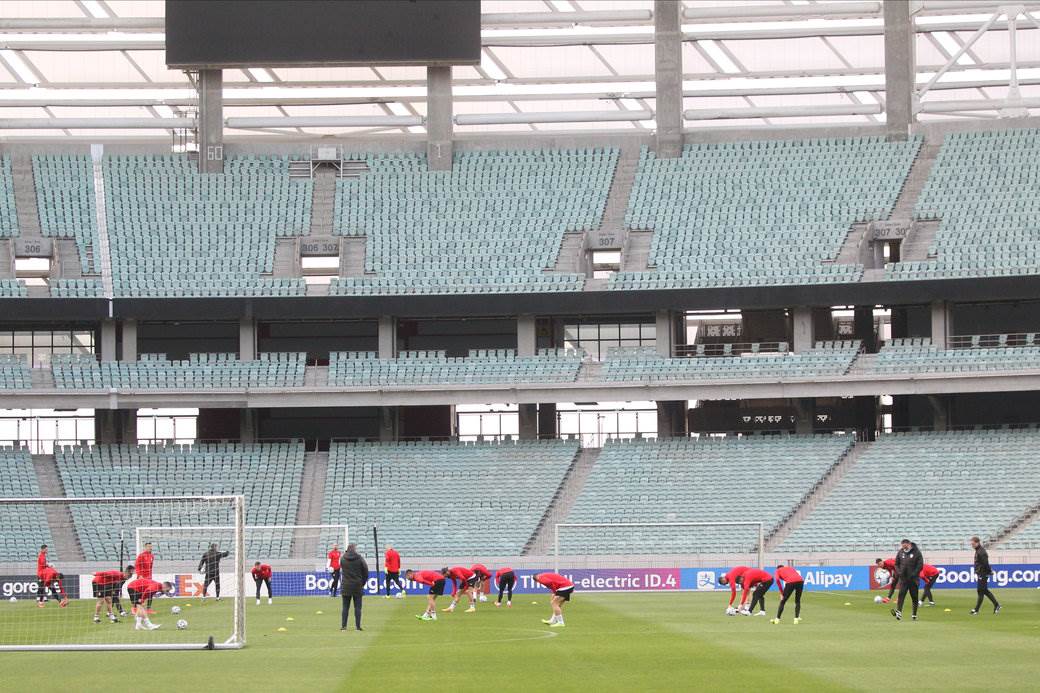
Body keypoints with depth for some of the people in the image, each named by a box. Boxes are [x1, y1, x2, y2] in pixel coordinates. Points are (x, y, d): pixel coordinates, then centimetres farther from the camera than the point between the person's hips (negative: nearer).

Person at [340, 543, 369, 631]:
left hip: (346, 587, 2)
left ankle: (343, 625, 5)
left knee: (345, 607, 8)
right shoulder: (359, 559, -8)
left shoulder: (343, 559, -3)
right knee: (357, 607, 4)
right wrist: (363, 583, 9)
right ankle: (358, 626, 2)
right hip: (357, 586, -2)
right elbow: (365, 571, -2)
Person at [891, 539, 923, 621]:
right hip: (903, 578, 2)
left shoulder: (916, 552, -4)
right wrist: (899, 572, -5)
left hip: (913, 579, -2)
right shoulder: (900, 552, 7)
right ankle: (899, 612, -24)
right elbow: (896, 564, 13)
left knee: (914, 597, 7)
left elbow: (920, 565, -6)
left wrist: (914, 574, -16)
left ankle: (914, 614, 18)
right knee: (901, 594, -14)